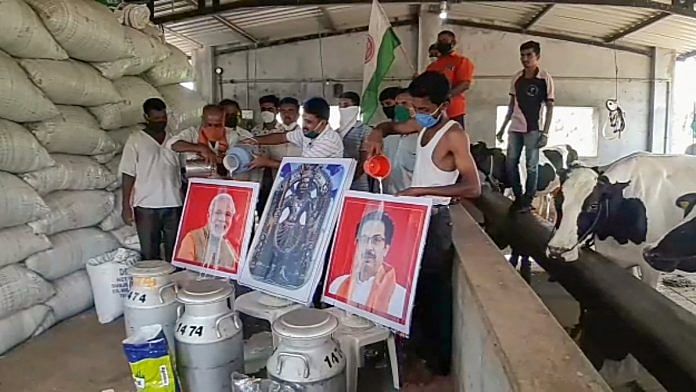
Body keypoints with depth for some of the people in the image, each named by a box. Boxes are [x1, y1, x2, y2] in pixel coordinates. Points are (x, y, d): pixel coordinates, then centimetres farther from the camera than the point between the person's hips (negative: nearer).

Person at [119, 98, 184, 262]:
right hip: (147, 206, -2)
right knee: (150, 255, 3)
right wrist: (126, 206, -6)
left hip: (174, 205, 3)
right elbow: (128, 175, 0)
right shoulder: (135, 141, 2)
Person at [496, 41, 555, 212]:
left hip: (534, 129, -5)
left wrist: (545, 132, -11)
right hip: (515, 128, 5)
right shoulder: (517, 78, 8)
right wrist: (503, 127, 14)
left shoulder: (545, 78, -5)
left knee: (531, 166, 1)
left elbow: (550, 107, -4)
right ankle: (518, 197, 18)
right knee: (510, 164, 5)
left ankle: (528, 200, 11)